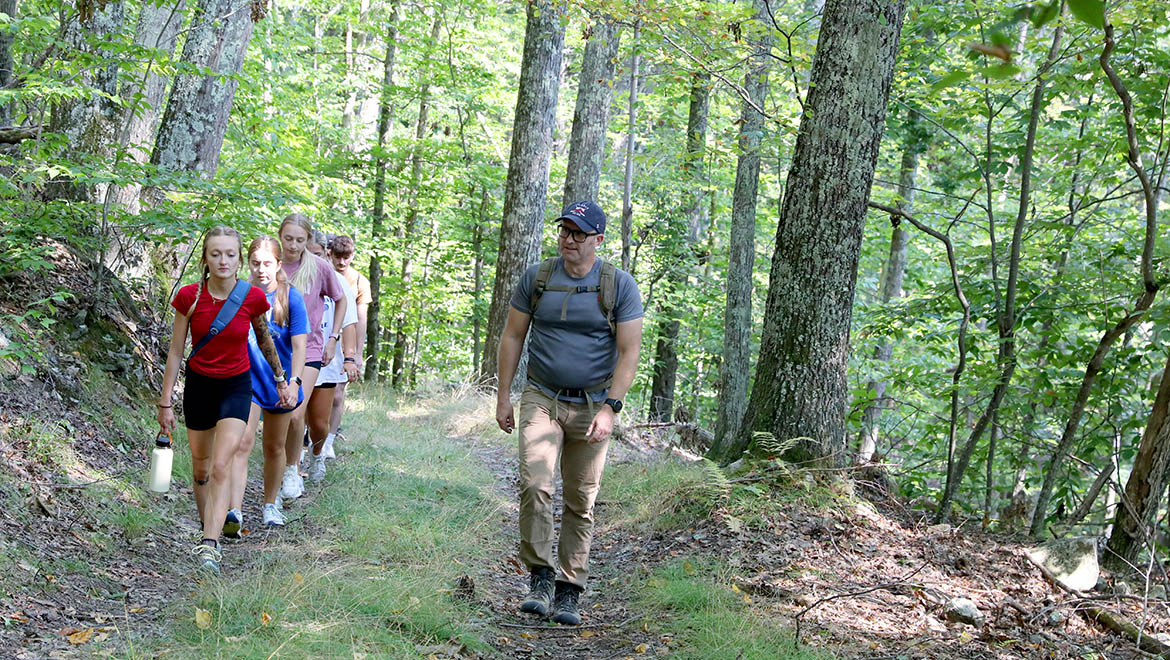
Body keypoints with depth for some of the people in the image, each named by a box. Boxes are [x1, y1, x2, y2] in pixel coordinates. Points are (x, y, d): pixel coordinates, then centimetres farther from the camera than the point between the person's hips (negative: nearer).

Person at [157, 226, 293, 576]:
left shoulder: (253, 297, -13)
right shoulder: (189, 297, -12)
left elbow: (265, 339, 7)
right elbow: (175, 352, -4)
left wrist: (281, 378, 18)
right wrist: (165, 402, -2)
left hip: (236, 386, -2)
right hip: (198, 385, 2)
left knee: (220, 467, -17)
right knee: (200, 470, 13)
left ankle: (209, 546, -22)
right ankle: (207, 530, 33)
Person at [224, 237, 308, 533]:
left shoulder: (291, 298, -8)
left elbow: (298, 346, -10)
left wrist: (294, 382, -20)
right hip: (246, 379, -1)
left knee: (274, 447, 15)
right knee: (242, 442, -16)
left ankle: (270, 505, 33)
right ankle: (235, 512, -24)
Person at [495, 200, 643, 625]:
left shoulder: (619, 286, -4)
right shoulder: (536, 278, 2)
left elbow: (629, 352, -6)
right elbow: (512, 337, 9)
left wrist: (609, 409, -14)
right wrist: (503, 396, 5)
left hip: (592, 406, 0)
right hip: (542, 399, 1)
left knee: (581, 502, 4)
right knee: (535, 484, -19)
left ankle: (569, 593, 14)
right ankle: (540, 578, -6)